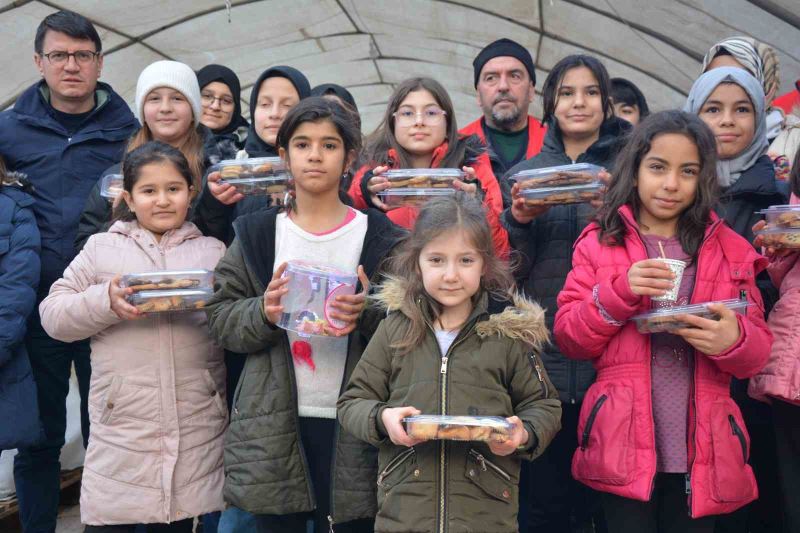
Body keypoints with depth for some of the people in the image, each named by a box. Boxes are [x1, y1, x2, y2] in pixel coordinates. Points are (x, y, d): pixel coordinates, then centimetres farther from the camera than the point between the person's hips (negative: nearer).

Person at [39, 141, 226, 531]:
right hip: (121, 427, -1)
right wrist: (105, 301, -13)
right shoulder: (102, 247, 9)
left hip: (198, 427, 1)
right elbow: (53, 314, 4)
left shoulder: (212, 251, 13)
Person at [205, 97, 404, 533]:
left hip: (351, 428, -1)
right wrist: (262, 314, -13)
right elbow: (220, 318, 5)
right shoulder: (256, 234, 8)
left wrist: (371, 313, -17)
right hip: (273, 426, 1)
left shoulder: (379, 236, 4)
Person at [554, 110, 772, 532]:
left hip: (701, 451, 2)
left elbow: (758, 350, 6)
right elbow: (568, 338, -1)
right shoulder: (599, 241, 4)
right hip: (624, 447, -2)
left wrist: (733, 340, -17)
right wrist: (620, 291, -17)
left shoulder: (730, 249, 9)